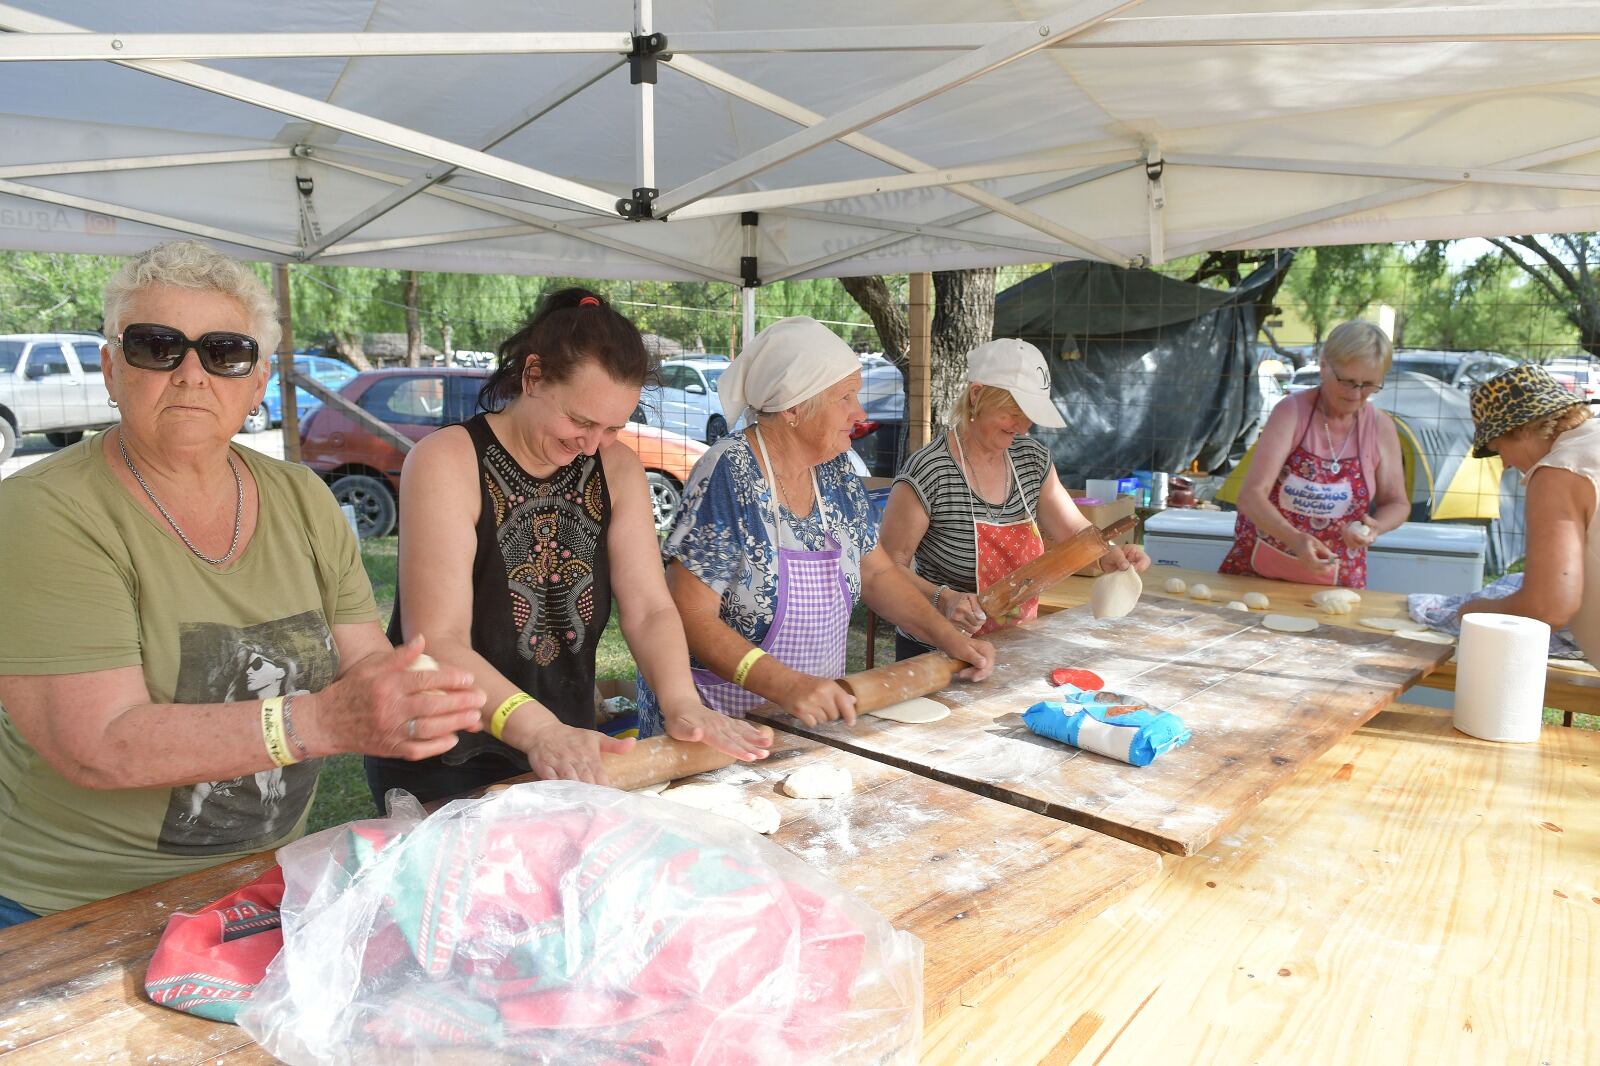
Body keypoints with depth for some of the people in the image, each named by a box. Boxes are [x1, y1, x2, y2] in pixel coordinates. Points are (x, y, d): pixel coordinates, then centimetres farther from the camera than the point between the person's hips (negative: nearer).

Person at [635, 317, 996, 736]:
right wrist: (787, 686, -32)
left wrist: (949, 637, -1)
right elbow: (691, 616, -21)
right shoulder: (728, 476, -18)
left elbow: (876, 573, 12)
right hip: (724, 714, -5)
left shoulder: (834, 470, 3)